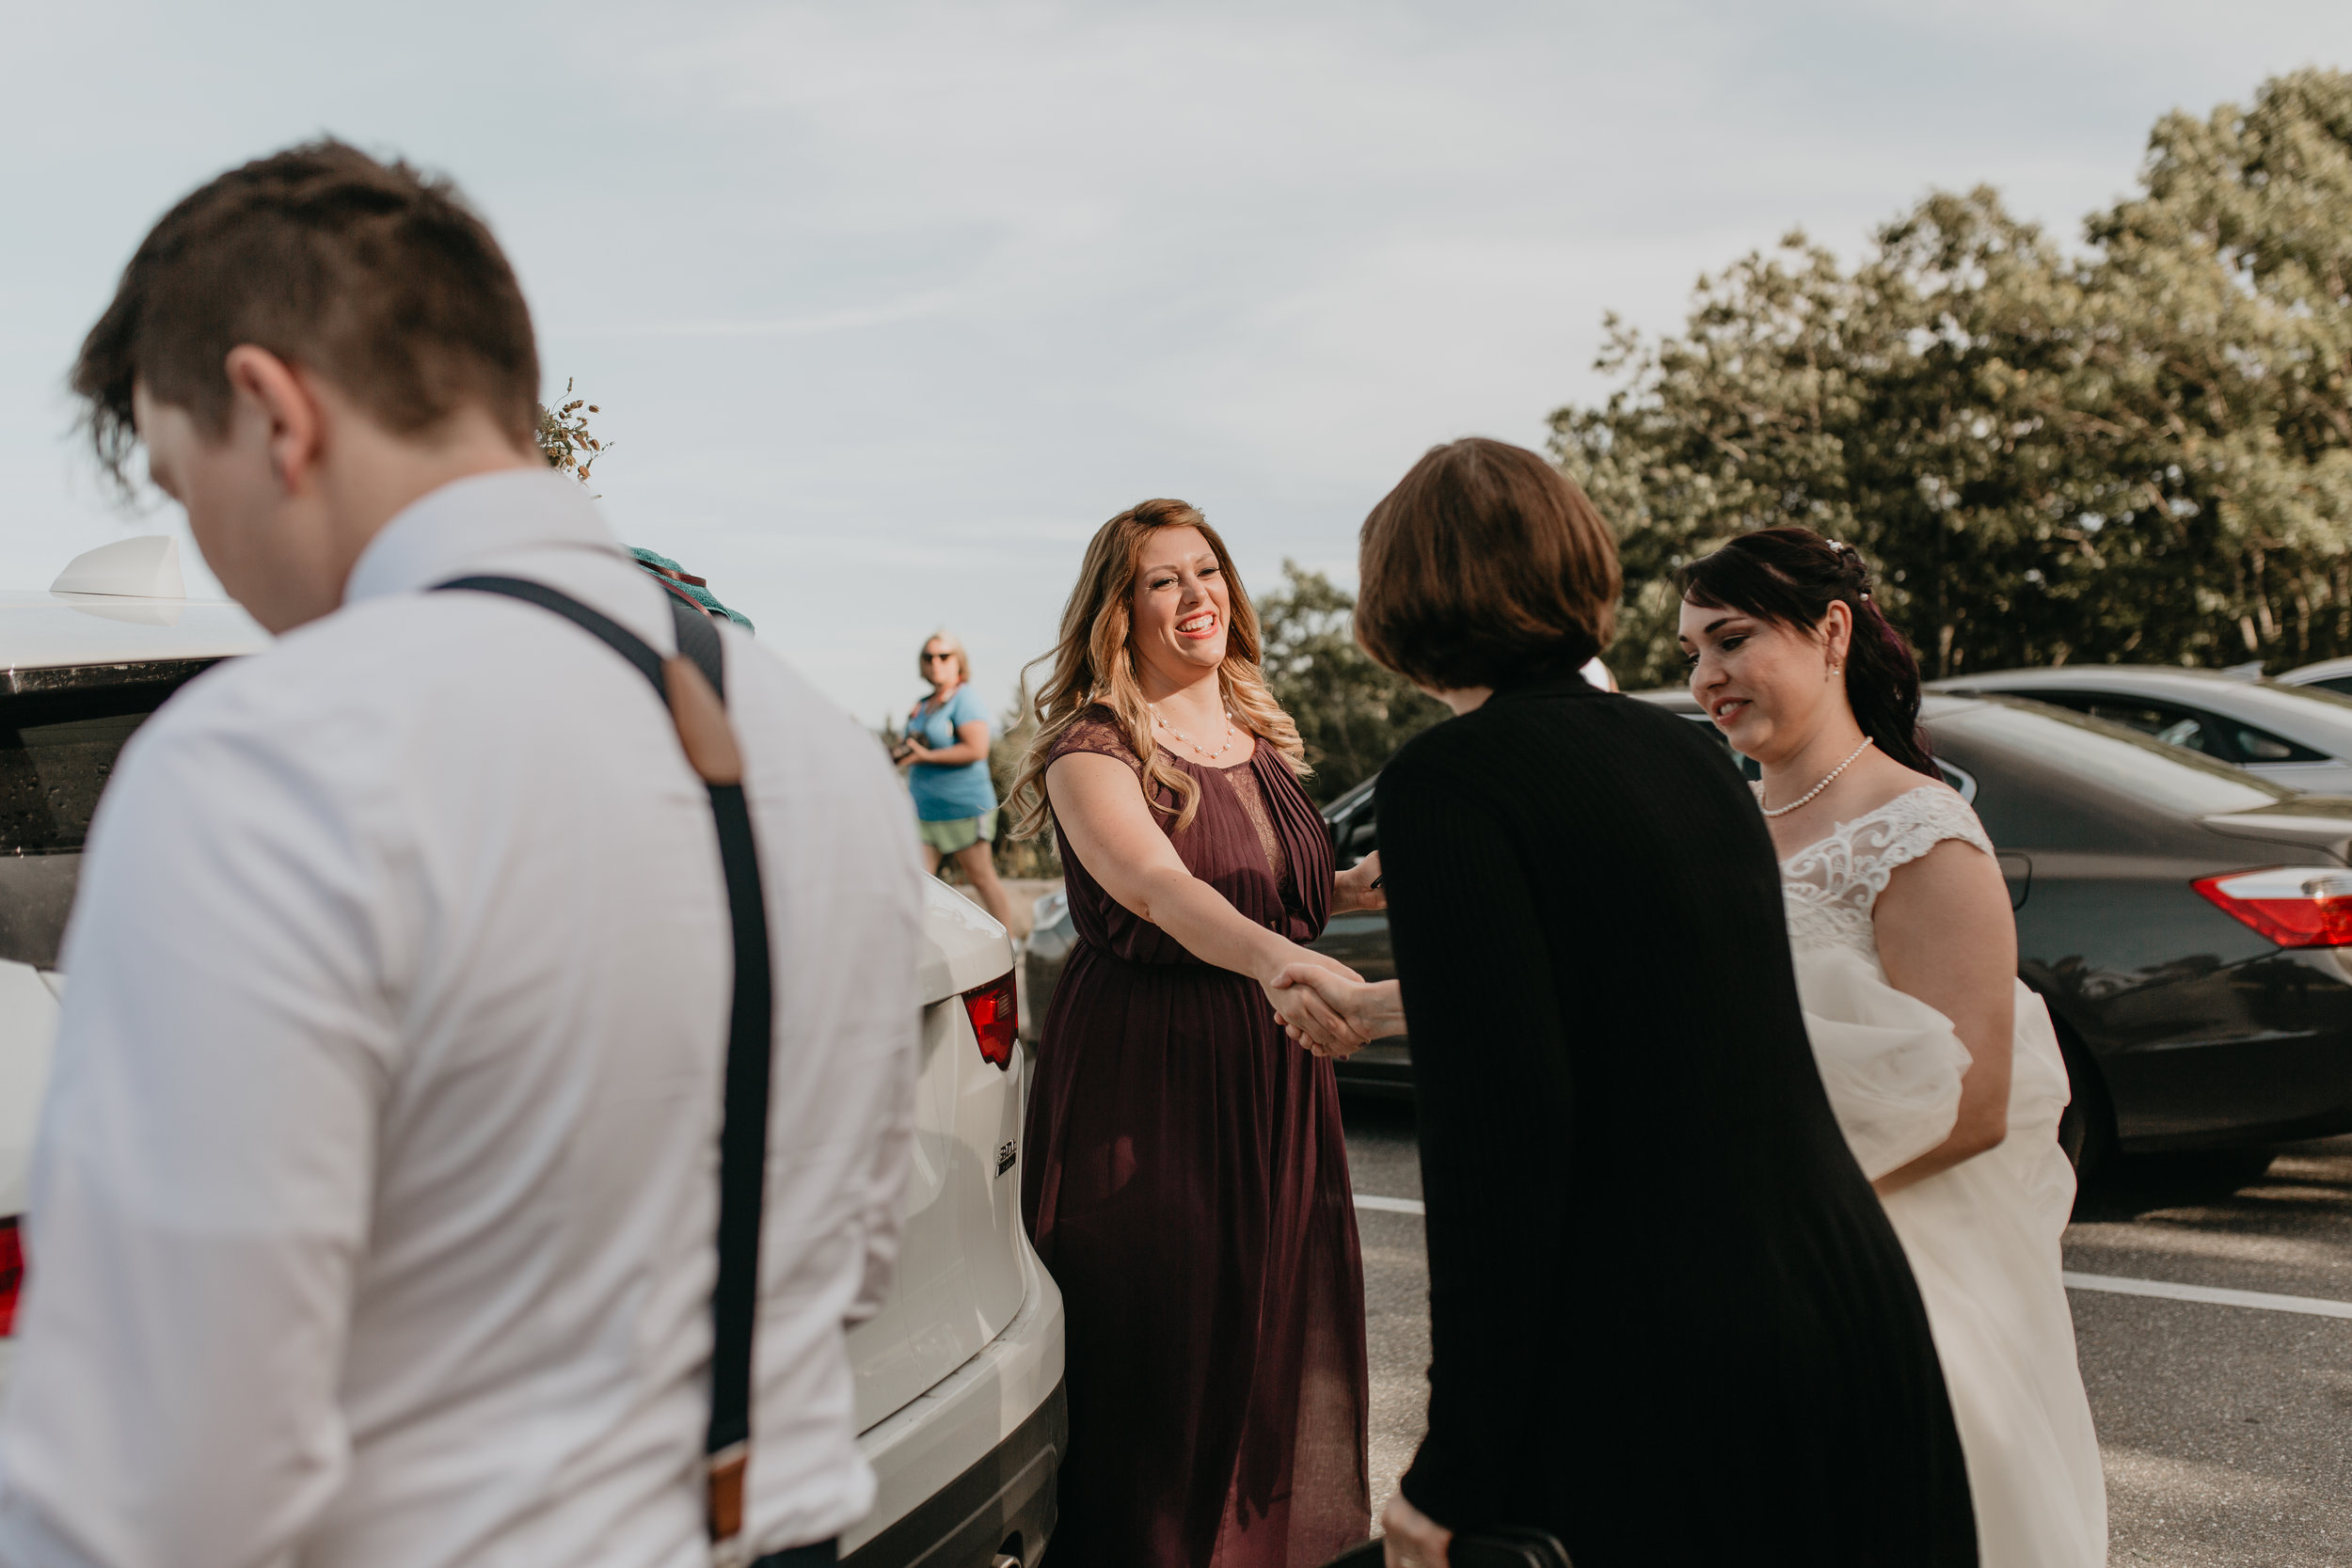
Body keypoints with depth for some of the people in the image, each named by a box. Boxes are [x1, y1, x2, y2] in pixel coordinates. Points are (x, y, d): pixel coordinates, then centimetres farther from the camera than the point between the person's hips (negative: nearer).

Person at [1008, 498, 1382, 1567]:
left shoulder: (1260, 740, 11)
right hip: (1141, 1084, -6)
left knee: (1279, 1333, 11)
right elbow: (1153, 885, -29)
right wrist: (1276, 962, -45)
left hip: (1274, 1072, 6)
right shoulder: (1090, 747, -10)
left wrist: (1353, 889, 7)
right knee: (1155, 1349, -2)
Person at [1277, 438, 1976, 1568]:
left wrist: (1453, 1477, -13)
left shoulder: (1447, 777, -14)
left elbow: (1499, 1133, -20)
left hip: (1655, 1385, -8)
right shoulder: (1681, 752, 9)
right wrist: (1382, 1003, 43)